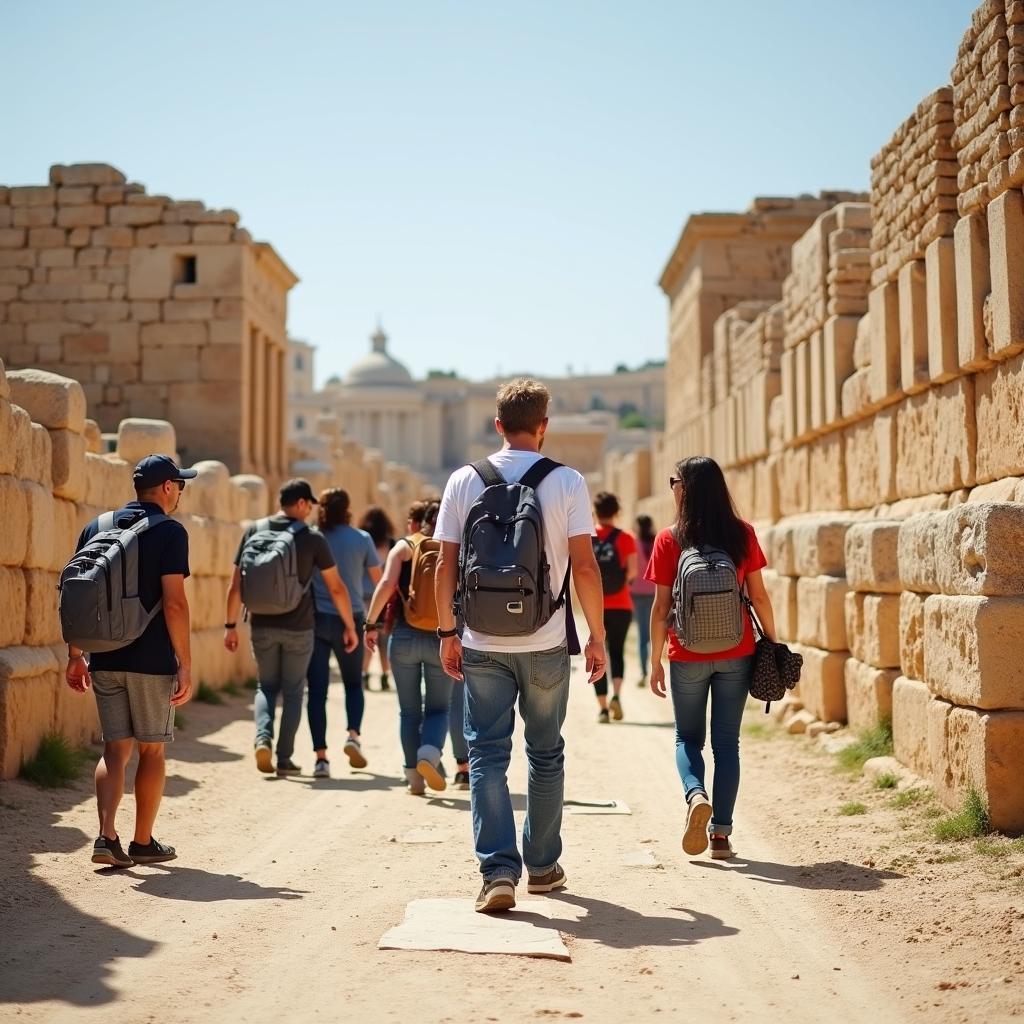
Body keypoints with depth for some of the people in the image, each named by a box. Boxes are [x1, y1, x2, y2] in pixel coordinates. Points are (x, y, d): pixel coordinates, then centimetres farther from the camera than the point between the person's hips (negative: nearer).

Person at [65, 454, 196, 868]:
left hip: (105, 659, 5)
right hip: (152, 662, -5)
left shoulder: (96, 527, 9)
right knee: (151, 750, 8)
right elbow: (174, 603, -16)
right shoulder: (170, 532, -8)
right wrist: (186, 664, -13)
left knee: (114, 749, 9)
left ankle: (107, 836, -5)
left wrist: (75, 655, 13)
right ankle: (143, 842, 16)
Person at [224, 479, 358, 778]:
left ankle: (263, 737, -6)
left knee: (267, 686, 17)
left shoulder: (254, 531, 2)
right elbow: (336, 588, -4)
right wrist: (349, 626, 5)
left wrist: (230, 625, 7)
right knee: (292, 691, 10)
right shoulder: (312, 538, -6)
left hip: (262, 627, 2)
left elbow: (236, 585, 0)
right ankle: (285, 758, 9)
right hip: (299, 628, -2)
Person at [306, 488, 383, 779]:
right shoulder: (361, 539, 0)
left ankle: (321, 757, -5)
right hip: (349, 619, 0)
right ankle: (353, 734, -5)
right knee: (353, 683, 18)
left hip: (315, 620, 0)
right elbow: (379, 579, 6)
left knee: (317, 689, 2)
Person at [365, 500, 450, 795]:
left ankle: (414, 776, 10)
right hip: (441, 638, 0)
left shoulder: (403, 547, 2)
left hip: (405, 635, 0)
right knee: (438, 708, 12)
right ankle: (430, 752, -15)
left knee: (409, 710, 12)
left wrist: (372, 623, -6)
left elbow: (387, 584, -13)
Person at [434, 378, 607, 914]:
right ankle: (542, 865, 25)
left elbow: (446, 565, 1)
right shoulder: (567, 483, -4)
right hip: (545, 644, 0)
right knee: (546, 753, 15)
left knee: (487, 754, 4)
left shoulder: (464, 481, 1)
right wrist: (597, 637, 2)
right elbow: (585, 567, -7)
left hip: (482, 643, 0)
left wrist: (447, 633, 10)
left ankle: (498, 871, -7)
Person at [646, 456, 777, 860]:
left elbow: (661, 607, -6)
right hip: (735, 654, 2)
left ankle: (696, 796, -13)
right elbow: (759, 596, 1)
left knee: (687, 738, 14)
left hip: (688, 656, -2)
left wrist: (655, 662, 1)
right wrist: (773, 643, 12)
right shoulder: (743, 534, -1)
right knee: (727, 742, 9)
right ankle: (721, 833, 7)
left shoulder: (669, 540, -7)